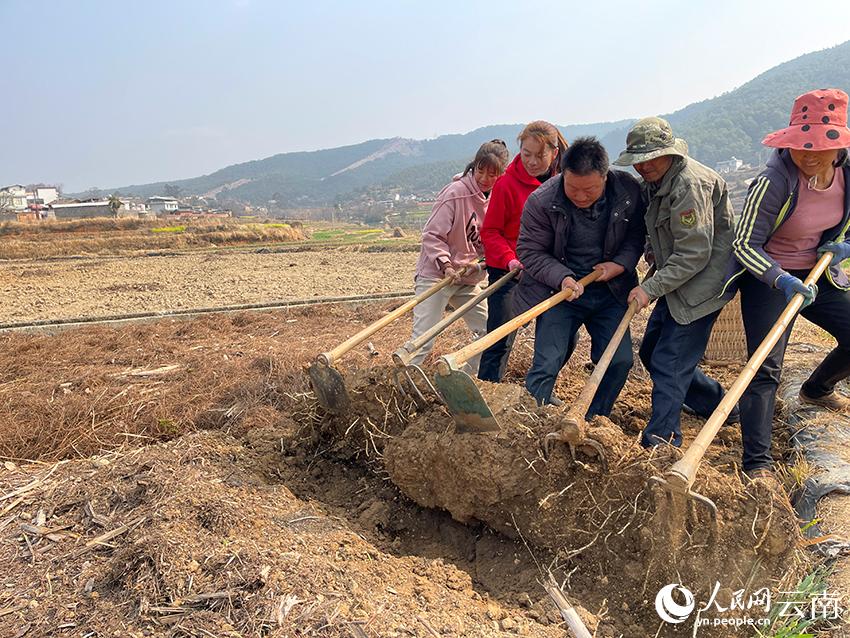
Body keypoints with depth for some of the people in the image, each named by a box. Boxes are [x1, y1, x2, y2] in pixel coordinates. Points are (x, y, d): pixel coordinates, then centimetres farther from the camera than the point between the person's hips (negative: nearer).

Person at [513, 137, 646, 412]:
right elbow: (529, 251, -12)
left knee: (619, 360, 4)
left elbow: (637, 234, 6)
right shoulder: (541, 201, -19)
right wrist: (562, 277, -26)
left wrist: (620, 264, -12)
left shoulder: (629, 191, -11)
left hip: (609, 290, 4)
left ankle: (594, 422, 25)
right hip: (560, 289, -3)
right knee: (547, 364, -9)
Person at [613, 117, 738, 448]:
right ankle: (719, 405, 32)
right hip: (675, 282, 11)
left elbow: (694, 253, -24)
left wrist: (651, 288, -23)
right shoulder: (656, 182, 10)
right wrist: (653, 251, 6)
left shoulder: (690, 185, -21)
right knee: (650, 352, 15)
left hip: (701, 286, -10)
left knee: (668, 364, -11)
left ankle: (659, 444, -3)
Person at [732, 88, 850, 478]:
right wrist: (782, 281, -35)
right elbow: (744, 245, -21)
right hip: (768, 278, -6)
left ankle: (816, 391, 40)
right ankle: (757, 464, -10)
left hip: (819, 275, 6)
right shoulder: (774, 182, -24)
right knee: (765, 369, -13)